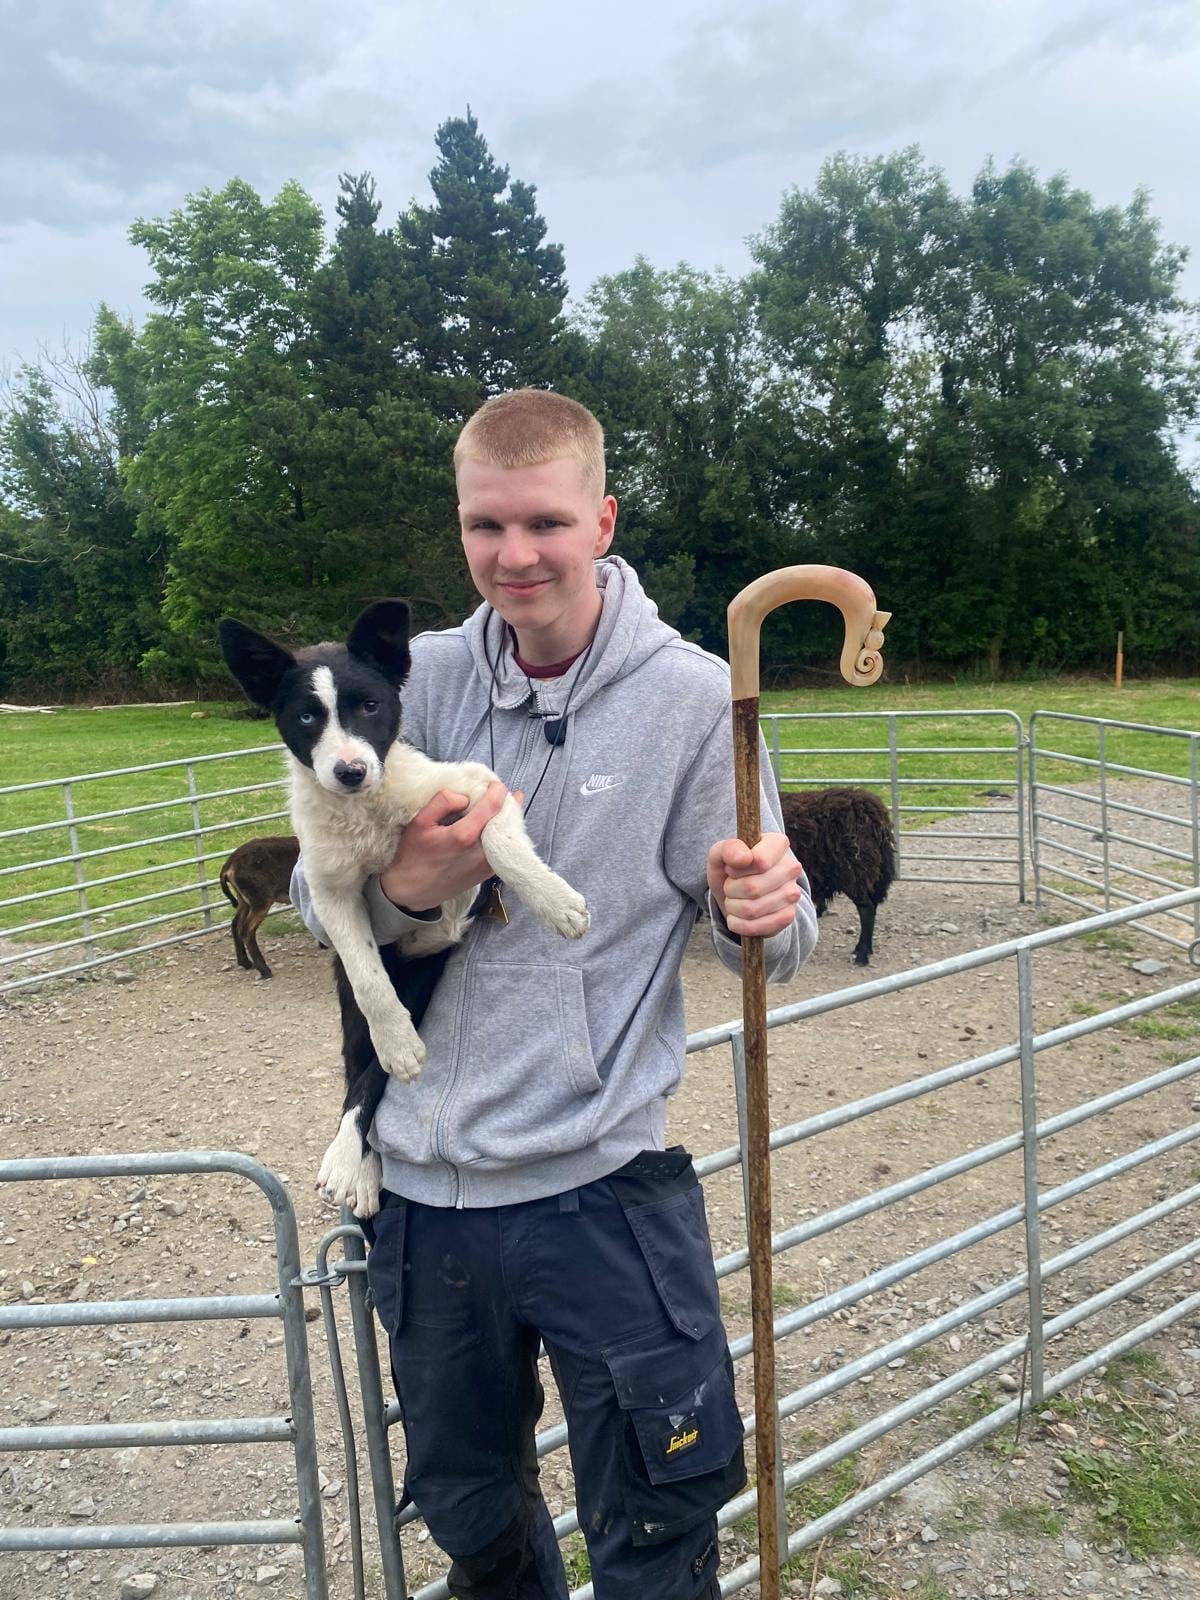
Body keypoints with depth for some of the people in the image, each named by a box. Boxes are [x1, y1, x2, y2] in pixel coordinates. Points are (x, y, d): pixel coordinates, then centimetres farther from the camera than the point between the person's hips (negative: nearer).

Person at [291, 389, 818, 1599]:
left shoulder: (693, 696, -10)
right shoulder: (419, 679, -2)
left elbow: (769, 945, -6)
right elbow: (317, 897, 3)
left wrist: (760, 911, -29)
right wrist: (403, 888, -19)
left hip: (601, 1188, -3)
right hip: (422, 1180, 4)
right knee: (464, 1502, 27)